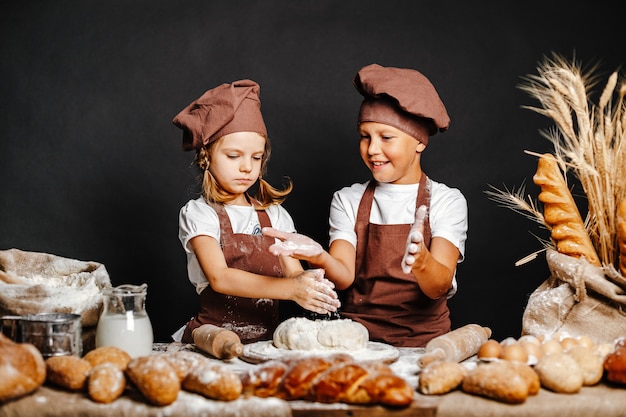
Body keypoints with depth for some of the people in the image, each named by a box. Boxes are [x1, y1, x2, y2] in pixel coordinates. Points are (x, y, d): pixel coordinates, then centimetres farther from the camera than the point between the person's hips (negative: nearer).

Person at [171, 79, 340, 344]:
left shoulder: (275, 215, 13)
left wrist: (310, 285, -19)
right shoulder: (198, 214, -1)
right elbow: (219, 277, -15)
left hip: (269, 339, 3)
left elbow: (294, 272, 6)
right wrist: (290, 288, -26)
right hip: (215, 339, -3)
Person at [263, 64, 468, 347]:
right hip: (358, 338, 2)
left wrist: (420, 261, -32)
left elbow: (439, 287, -10)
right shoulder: (348, 201, 11)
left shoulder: (447, 201, 3)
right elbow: (344, 277, -4)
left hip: (423, 341, -1)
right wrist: (319, 258, -26)